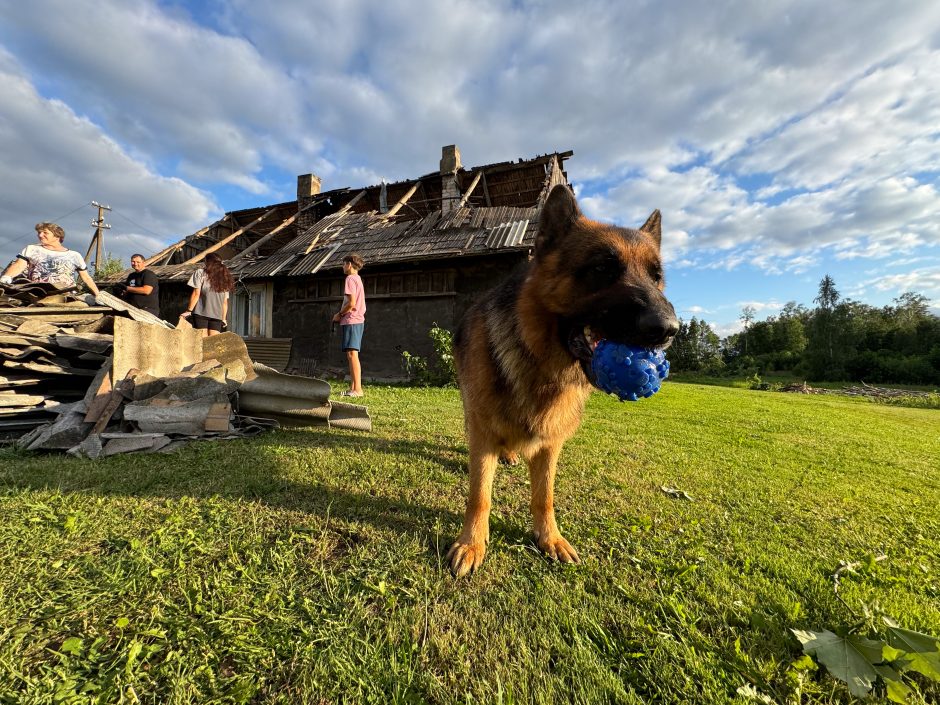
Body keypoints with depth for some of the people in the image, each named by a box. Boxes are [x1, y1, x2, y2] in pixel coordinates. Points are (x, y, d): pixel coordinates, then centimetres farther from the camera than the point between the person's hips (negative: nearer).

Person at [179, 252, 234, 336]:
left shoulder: (201, 273, 2)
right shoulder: (224, 279, 13)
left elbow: (196, 294, -5)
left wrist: (189, 310, 0)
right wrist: (223, 318, 17)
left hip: (201, 313, -3)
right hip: (217, 315, 3)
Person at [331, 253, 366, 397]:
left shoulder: (350, 279, -8)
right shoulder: (358, 279, 23)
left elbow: (351, 303, -18)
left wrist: (339, 314, -4)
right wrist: (342, 315, 15)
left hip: (351, 321, -10)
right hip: (357, 320, 10)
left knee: (352, 354, -13)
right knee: (351, 355, 10)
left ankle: (358, 389, -15)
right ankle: (352, 388, 12)